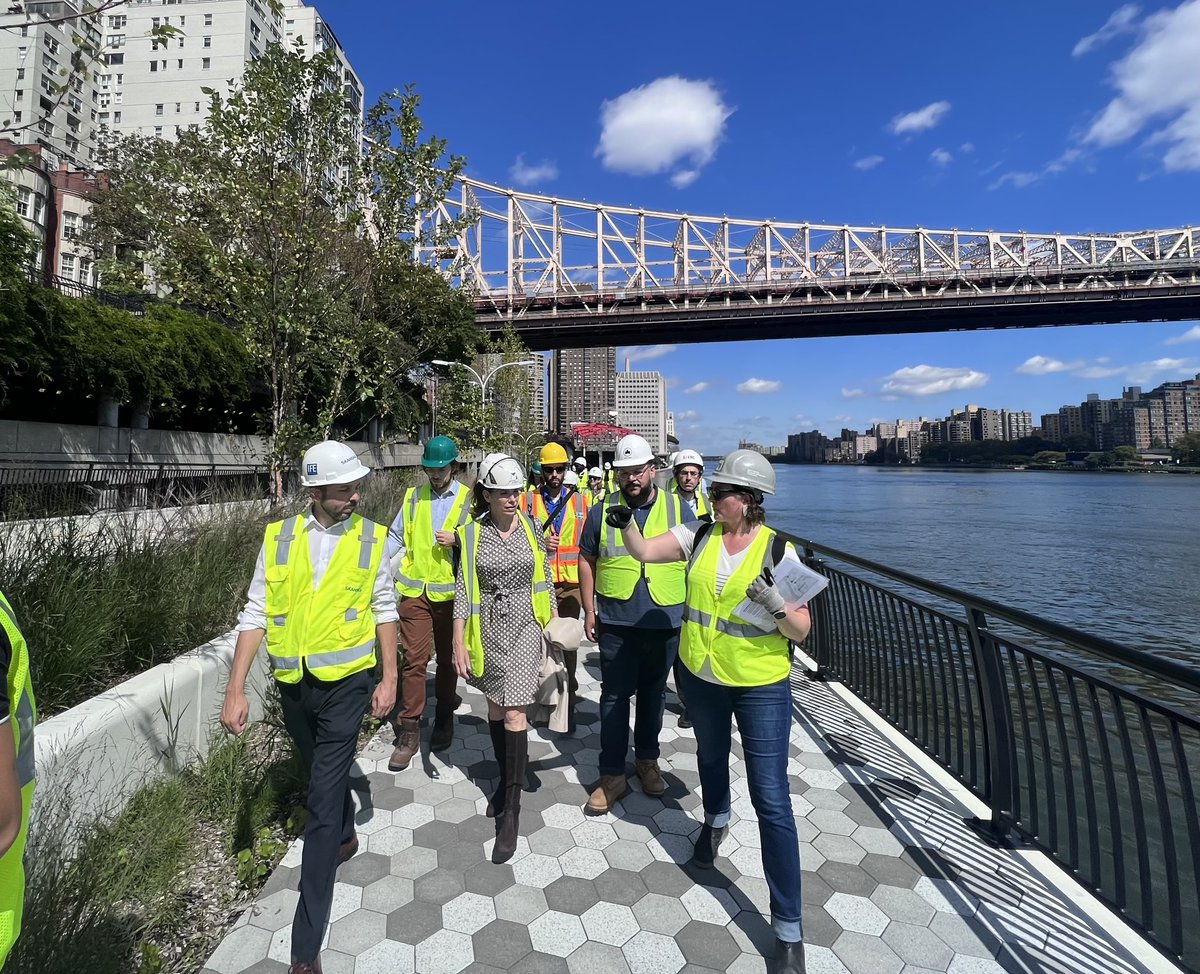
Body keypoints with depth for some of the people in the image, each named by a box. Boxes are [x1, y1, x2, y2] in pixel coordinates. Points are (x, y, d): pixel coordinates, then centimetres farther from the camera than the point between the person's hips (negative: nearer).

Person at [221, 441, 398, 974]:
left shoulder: (372, 538, -8)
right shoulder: (278, 537, -5)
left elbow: (384, 609, -1)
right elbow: (256, 614, -1)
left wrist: (389, 678, -1)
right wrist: (235, 689, -5)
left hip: (346, 684, -3)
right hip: (294, 685, 3)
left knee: (323, 803, -1)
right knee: (325, 776, 25)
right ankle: (346, 836, 57)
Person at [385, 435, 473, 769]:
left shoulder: (468, 500, -2)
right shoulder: (412, 497, 7)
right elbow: (396, 536, 11)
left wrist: (457, 539, -19)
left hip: (450, 592, -1)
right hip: (415, 590, 1)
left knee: (447, 658, 14)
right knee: (414, 659, 0)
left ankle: (444, 719, 32)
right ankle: (409, 731, 12)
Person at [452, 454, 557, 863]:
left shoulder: (532, 528, -1)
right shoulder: (471, 534, -3)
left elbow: (545, 580, 6)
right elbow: (463, 590, -2)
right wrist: (459, 642, -6)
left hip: (525, 628, -1)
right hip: (489, 629, 1)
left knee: (514, 713, -6)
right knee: (495, 707, 14)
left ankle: (511, 810, 5)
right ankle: (506, 781, 37)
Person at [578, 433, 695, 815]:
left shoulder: (677, 508, 0)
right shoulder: (602, 511, 0)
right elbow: (587, 561, 6)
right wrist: (589, 611, 3)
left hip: (665, 621, 1)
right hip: (616, 622, -1)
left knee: (653, 693, 18)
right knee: (614, 696, 6)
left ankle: (647, 759, 38)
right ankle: (612, 775, 21)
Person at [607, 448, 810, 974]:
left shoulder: (779, 551, -16)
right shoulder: (700, 535, -6)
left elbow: (801, 629, -13)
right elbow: (643, 552, -6)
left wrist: (774, 603, -32)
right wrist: (627, 523, -24)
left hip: (761, 685, -4)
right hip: (701, 676, 4)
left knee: (771, 800, -1)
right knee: (710, 757, 28)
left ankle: (788, 929, 16)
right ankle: (715, 821, 61)